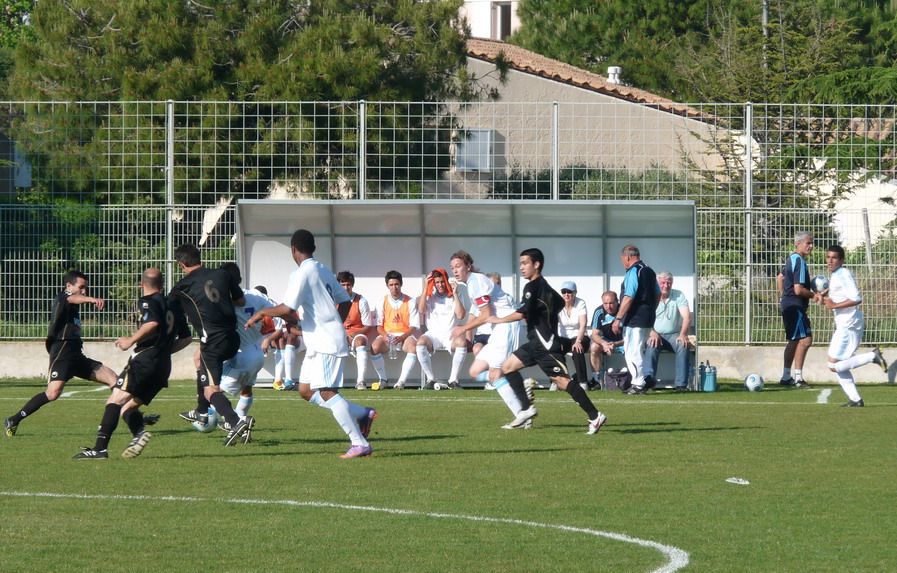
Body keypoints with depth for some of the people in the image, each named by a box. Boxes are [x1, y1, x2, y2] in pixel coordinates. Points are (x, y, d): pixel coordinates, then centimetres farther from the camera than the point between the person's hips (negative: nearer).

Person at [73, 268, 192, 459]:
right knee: (128, 406, 12)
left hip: (145, 359, -8)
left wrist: (131, 340, -14)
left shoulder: (147, 302, -1)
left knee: (115, 401, -13)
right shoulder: (174, 305, 22)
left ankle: (100, 448, -25)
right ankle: (139, 431, -18)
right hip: (164, 366, 8)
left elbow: (152, 323, -22)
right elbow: (186, 338, 26)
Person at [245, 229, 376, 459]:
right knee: (306, 390, 12)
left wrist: (262, 313, -5)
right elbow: (345, 301, 21)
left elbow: (286, 309, -21)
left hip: (325, 342, -10)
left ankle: (360, 444, -19)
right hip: (319, 343, 10)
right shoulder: (324, 271, 15)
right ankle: (363, 414, 13)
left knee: (326, 392, -14)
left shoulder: (301, 274, -13)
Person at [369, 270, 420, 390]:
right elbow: (378, 325, 6)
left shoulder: (410, 302, 4)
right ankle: (383, 379, -15)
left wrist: (401, 337, -18)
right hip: (386, 334, 1)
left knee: (413, 348, -36)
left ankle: (401, 381, -34)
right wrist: (385, 336, -16)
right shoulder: (383, 302, 8)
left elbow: (414, 326, 0)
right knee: (374, 347, -32)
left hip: (405, 335, -1)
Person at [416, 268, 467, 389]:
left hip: (450, 334, 0)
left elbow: (460, 315, -5)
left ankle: (453, 379, -22)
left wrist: (455, 293, -8)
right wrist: (425, 288, -7)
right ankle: (430, 379, -20)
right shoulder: (429, 296, 10)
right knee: (420, 342, -34)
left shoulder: (454, 296, 9)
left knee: (462, 342, -35)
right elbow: (421, 310, -8)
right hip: (433, 334, 0)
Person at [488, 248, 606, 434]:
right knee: (508, 366, 10)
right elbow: (560, 302, 29)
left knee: (562, 381, -13)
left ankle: (595, 416, -12)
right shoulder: (544, 286, 15)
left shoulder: (533, 287, -14)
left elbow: (521, 314, -20)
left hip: (545, 344, -10)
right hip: (536, 342, 10)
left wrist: (499, 320, -6)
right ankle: (527, 408, 7)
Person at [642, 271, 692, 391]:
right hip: (656, 334, -1)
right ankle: (649, 378, -47)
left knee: (683, 345, -30)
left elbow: (687, 317, -7)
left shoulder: (679, 296, 5)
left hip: (673, 334, 1)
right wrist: (653, 333, -28)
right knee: (652, 346, -35)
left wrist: (683, 334, -26)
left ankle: (681, 383, -33)